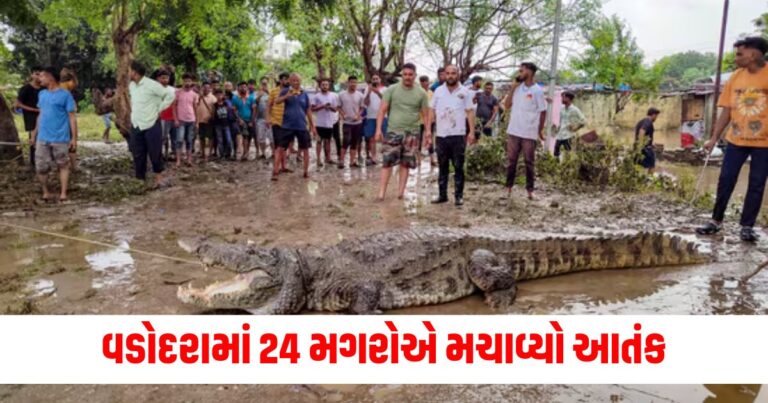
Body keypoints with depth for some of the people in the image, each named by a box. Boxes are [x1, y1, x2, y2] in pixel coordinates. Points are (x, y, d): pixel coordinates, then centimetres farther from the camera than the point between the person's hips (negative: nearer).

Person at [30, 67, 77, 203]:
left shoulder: (65, 94, -7)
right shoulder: (41, 94, 11)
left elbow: (72, 117, -7)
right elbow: (40, 115, 18)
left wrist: (74, 138, -10)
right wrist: (34, 134, 16)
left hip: (60, 139, -5)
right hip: (42, 138, 5)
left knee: (63, 166, 6)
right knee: (40, 167, 6)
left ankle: (63, 194, 12)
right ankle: (46, 192, 22)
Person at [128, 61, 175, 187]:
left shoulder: (151, 84, -14)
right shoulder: (131, 85, 9)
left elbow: (171, 94, -12)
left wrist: (160, 109, -9)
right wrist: (133, 109, 14)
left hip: (151, 124, -6)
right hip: (136, 125, 7)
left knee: (155, 152, 1)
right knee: (138, 154, 8)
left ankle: (158, 177, 17)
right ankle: (140, 178, 16)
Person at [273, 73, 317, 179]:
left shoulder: (304, 94, 7)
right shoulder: (286, 91, 0)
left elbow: (308, 111, 11)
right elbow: (276, 101, -16)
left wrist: (312, 126, 10)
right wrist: (287, 96, -34)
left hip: (302, 126, 3)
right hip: (288, 125, -2)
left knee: (305, 149, 7)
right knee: (281, 148, 0)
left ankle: (306, 171, 19)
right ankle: (275, 171, 5)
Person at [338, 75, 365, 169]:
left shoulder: (360, 95, 2)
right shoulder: (342, 95, 0)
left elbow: (362, 108, 6)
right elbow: (339, 107, 6)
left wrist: (358, 115, -11)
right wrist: (343, 114, -11)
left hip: (357, 123, 2)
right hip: (347, 122, -2)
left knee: (354, 143, 7)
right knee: (346, 141, -11)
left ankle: (352, 161, 14)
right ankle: (341, 161, -3)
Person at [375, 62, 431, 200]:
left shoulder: (421, 93, 4)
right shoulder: (391, 89, 0)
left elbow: (425, 114, 6)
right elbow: (382, 110, -1)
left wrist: (428, 131, -2)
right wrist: (379, 128, -10)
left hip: (412, 133, 2)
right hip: (393, 132, -2)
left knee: (406, 163, 6)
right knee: (387, 162, -5)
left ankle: (401, 191, 14)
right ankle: (381, 193, -3)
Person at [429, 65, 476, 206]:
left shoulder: (465, 91, 1)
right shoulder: (438, 91, 7)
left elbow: (470, 112, -1)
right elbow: (432, 111, 8)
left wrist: (472, 132, -8)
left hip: (458, 135, -2)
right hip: (441, 135, 2)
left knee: (458, 167, 3)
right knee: (442, 166, 9)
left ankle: (459, 196, 9)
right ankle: (442, 195, 16)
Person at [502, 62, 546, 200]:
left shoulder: (537, 91, -8)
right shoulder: (517, 88, 6)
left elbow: (543, 112, -3)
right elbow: (506, 105, 3)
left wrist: (540, 130, -2)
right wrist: (512, 88, -4)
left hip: (529, 133, -4)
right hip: (513, 131, 4)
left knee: (529, 162, 5)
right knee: (511, 160, 9)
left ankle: (530, 189, 14)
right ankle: (509, 187, 19)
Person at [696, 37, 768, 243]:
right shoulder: (735, 78, 2)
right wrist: (714, 138, 5)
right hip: (736, 140, 3)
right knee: (725, 181, 5)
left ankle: (747, 226, 13)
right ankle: (716, 221, 16)